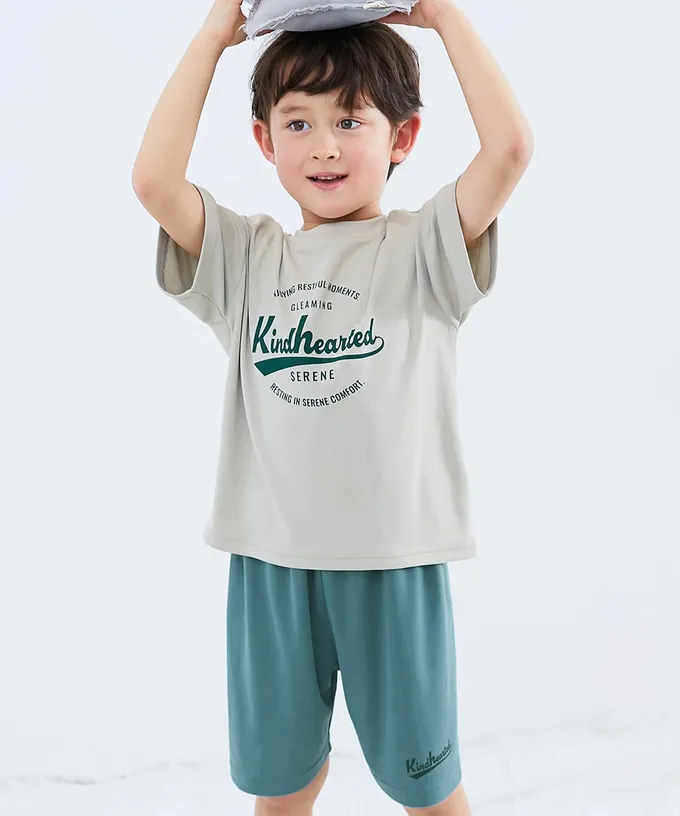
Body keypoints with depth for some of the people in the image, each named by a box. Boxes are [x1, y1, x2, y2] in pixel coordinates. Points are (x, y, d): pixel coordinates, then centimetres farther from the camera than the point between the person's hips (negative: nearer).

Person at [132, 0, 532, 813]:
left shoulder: (421, 248, -3)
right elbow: (154, 178, -10)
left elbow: (509, 146, -17)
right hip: (269, 558, 3)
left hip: (395, 560, -2)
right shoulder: (246, 257, 4)